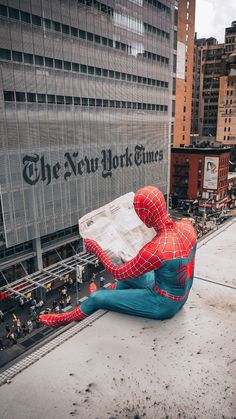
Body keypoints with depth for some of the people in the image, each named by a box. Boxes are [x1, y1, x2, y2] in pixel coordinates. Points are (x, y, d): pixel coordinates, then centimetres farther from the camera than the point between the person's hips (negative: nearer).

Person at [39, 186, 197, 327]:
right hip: (182, 296, 7)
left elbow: (119, 273, -20)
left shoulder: (155, 249, -37)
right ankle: (108, 293, 54)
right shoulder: (186, 225, -15)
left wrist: (96, 249, -8)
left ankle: (68, 318, 33)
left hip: (163, 304, -7)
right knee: (128, 276, 25)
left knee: (96, 298, 3)